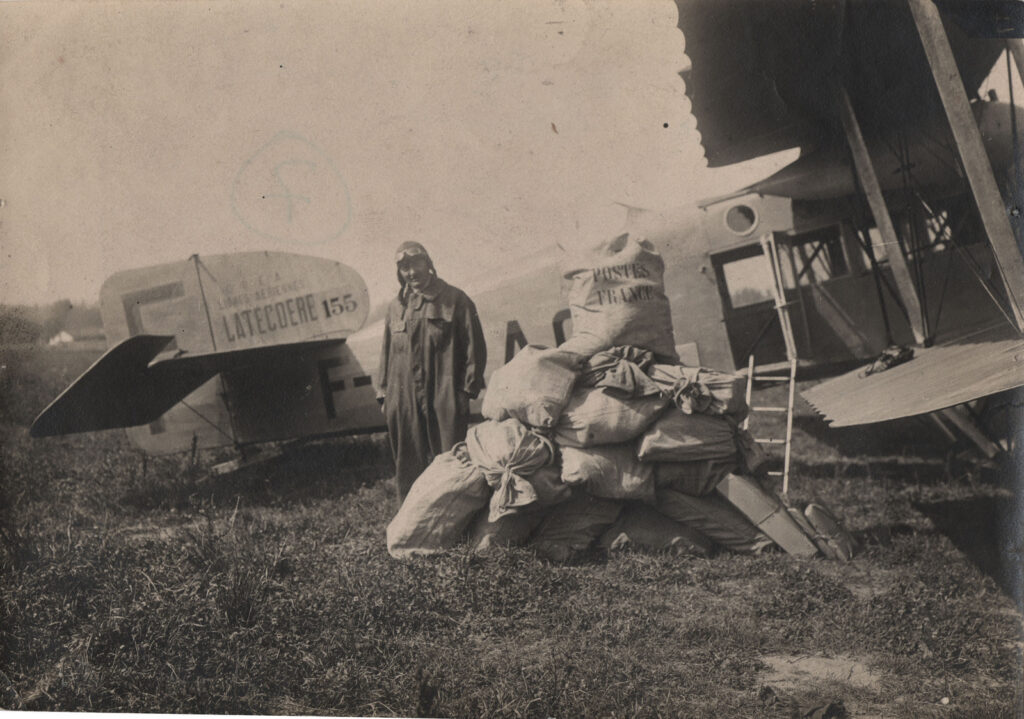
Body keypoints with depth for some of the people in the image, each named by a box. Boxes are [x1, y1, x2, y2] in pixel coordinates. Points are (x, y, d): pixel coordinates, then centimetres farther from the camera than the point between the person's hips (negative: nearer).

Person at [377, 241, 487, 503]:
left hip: (445, 401, -4)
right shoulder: (396, 306, 15)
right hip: (404, 401, 4)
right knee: (408, 467, 9)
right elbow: (387, 352, 19)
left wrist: (468, 388, -6)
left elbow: (475, 346, -1)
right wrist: (384, 393, 14)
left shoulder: (455, 300, 1)